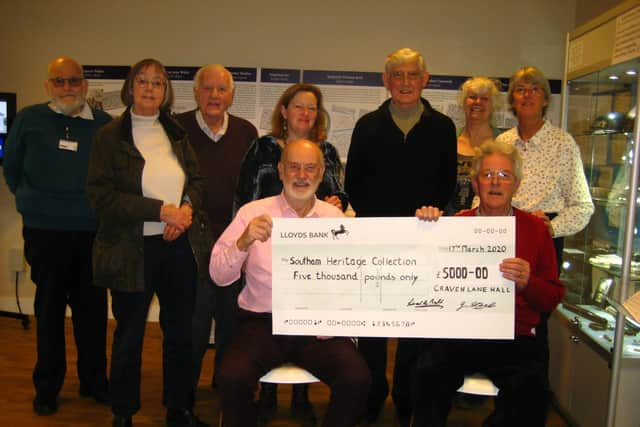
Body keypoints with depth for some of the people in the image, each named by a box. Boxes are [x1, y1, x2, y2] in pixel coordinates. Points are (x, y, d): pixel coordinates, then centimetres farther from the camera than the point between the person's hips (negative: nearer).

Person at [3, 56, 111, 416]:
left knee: (92, 306, 7)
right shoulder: (29, 120, 4)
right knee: (49, 308, 9)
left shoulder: (104, 124, 4)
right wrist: (33, 203, 10)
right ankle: (47, 386, 23)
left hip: (93, 231, 1)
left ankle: (94, 379, 23)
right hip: (45, 231, 0)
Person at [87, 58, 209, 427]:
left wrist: (187, 207, -11)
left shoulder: (176, 133, 9)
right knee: (130, 334, 12)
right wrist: (161, 210, -19)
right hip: (132, 251, -3)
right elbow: (102, 195, -12)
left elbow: (197, 179, 11)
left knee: (180, 330, 13)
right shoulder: (110, 136, -4)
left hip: (180, 245, 4)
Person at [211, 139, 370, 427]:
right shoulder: (253, 212, 2)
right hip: (263, 322, -1)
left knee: (357, 379, -23)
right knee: (232, 377, -28)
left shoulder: (336, 218, 8)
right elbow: (219, 276, -2)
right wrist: (243, 243, -20)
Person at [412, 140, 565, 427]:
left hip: (514, 338, 1)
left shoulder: (535, 229, 11)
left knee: (531, 387, -28)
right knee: (429, 372, -29)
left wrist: (527, 283, -12)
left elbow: (553, 298, 10)